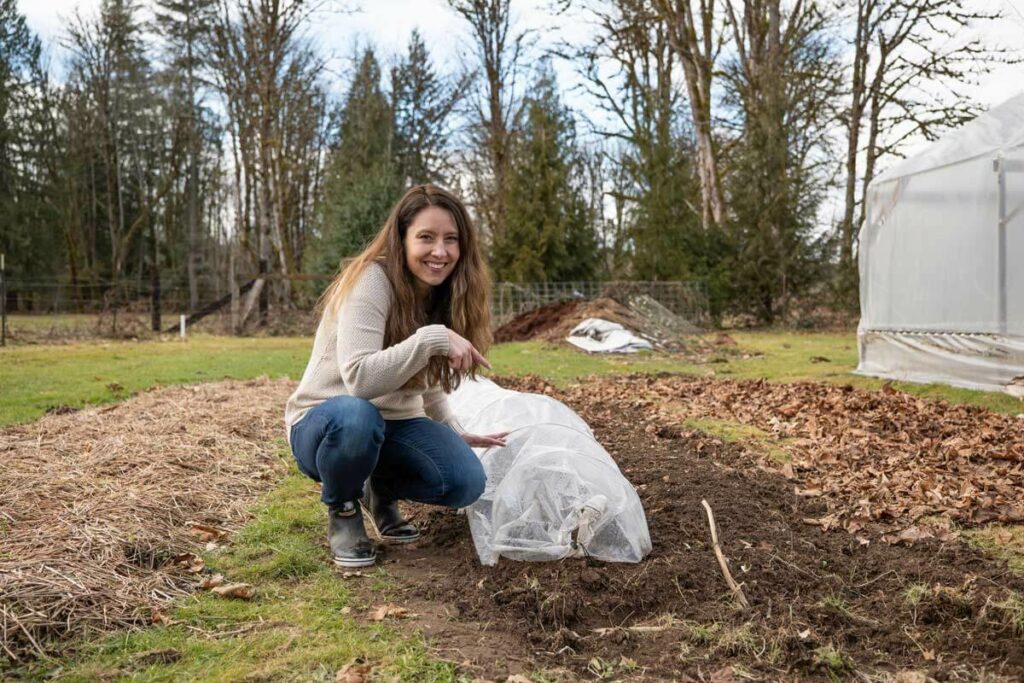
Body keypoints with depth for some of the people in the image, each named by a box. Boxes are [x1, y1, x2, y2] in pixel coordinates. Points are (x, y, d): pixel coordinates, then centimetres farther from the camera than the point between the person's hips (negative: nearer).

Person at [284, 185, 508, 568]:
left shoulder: (443, 296, 1)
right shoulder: (371, 281, -22)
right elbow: (359, 379, -34)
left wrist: (457, 434, 13)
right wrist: (433, 338, -37)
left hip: (393, 424, 6)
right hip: (325, 422, -5)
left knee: (465, 481, -20)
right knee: (357, 415, -41)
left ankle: (381, 492, 13)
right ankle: (342, 508, -7)